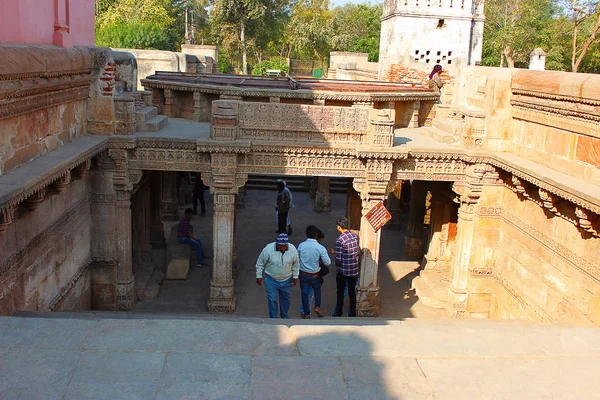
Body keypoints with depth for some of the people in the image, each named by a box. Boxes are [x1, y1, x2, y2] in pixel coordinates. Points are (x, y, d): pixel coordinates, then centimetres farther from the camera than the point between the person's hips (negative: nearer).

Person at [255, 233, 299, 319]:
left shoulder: (293, 249, -16)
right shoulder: (268, 249, -23)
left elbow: (296, 264, 1)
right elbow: (260, 263, -9)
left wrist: (295, 276, 3)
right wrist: (259, 276, -6)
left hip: (287, 280, 3)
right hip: (271, 280, -3)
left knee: (286, 299, 18)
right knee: (272, 300, 2)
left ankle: (284, 316, 41)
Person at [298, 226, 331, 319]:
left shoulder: (301, 246, -11)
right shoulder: (320, 248, -18)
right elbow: (327, 263, -14)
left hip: (303, 274, 1)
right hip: (315, 275, -1)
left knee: (305, 293, 13)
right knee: (317, 290, 27)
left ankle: (306, 314, 21)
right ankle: (317, 307, 16)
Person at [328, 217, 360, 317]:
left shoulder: (340, 239, -19)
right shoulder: (355, 236, 0)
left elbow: (338, 259, -21)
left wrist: (336, 264, 5)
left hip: (343, 271, -5)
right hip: (354, 270, 5)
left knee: (340, 292, 10)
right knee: (352, 291, 16)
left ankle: (339, 313, 20)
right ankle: (352, 313, 24)